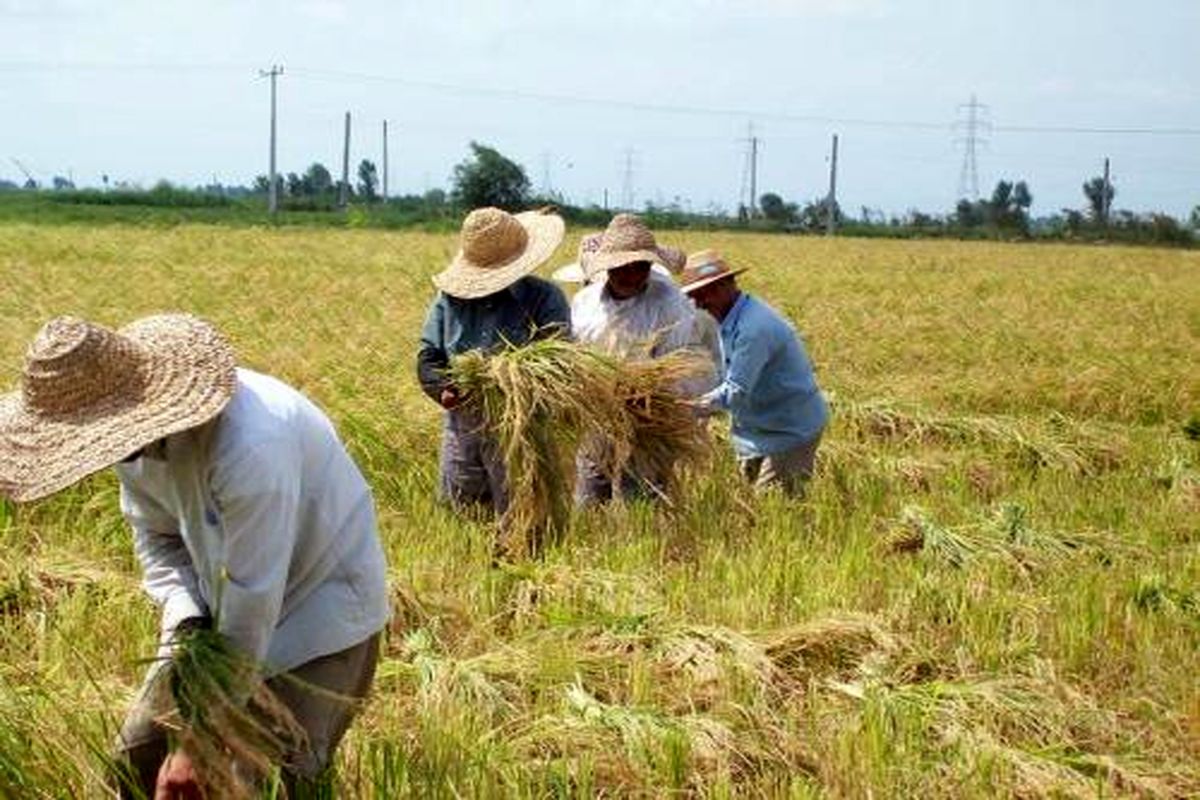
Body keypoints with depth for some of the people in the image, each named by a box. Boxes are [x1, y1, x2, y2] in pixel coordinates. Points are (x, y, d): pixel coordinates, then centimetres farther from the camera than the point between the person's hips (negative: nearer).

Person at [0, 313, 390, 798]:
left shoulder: (249, 448, -38)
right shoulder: (132, 431, -13)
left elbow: (253, 603, -31)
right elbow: (157, 537, 4)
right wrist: (187, 622, -17)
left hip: (322, 608, -7)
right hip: (219, 608, 7)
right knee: (138, 755, 1)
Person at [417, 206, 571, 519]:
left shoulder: (545, 299, -5)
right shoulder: (450, 298, 6)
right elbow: (427, 358, 5)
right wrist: (446, 389, -17)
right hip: (462, 423, 4)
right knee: (457, 506, 14)